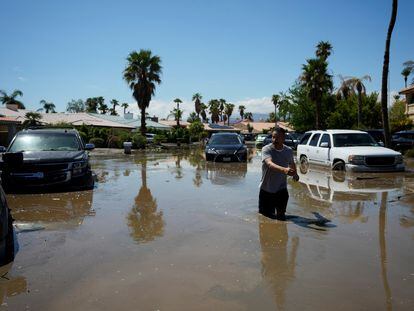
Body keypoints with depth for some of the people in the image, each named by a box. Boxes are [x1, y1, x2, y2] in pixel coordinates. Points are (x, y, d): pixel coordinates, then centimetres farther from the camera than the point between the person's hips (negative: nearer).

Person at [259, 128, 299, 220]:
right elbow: (270, 164, -38)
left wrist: (295, 173, 15)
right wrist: (284, 169, -52)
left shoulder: (289, 151, -2)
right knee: (265, 214, 9)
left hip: (282, 189, 3)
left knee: (281, 216, 5)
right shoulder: (266, 149, -17)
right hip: (266, 189, -2)